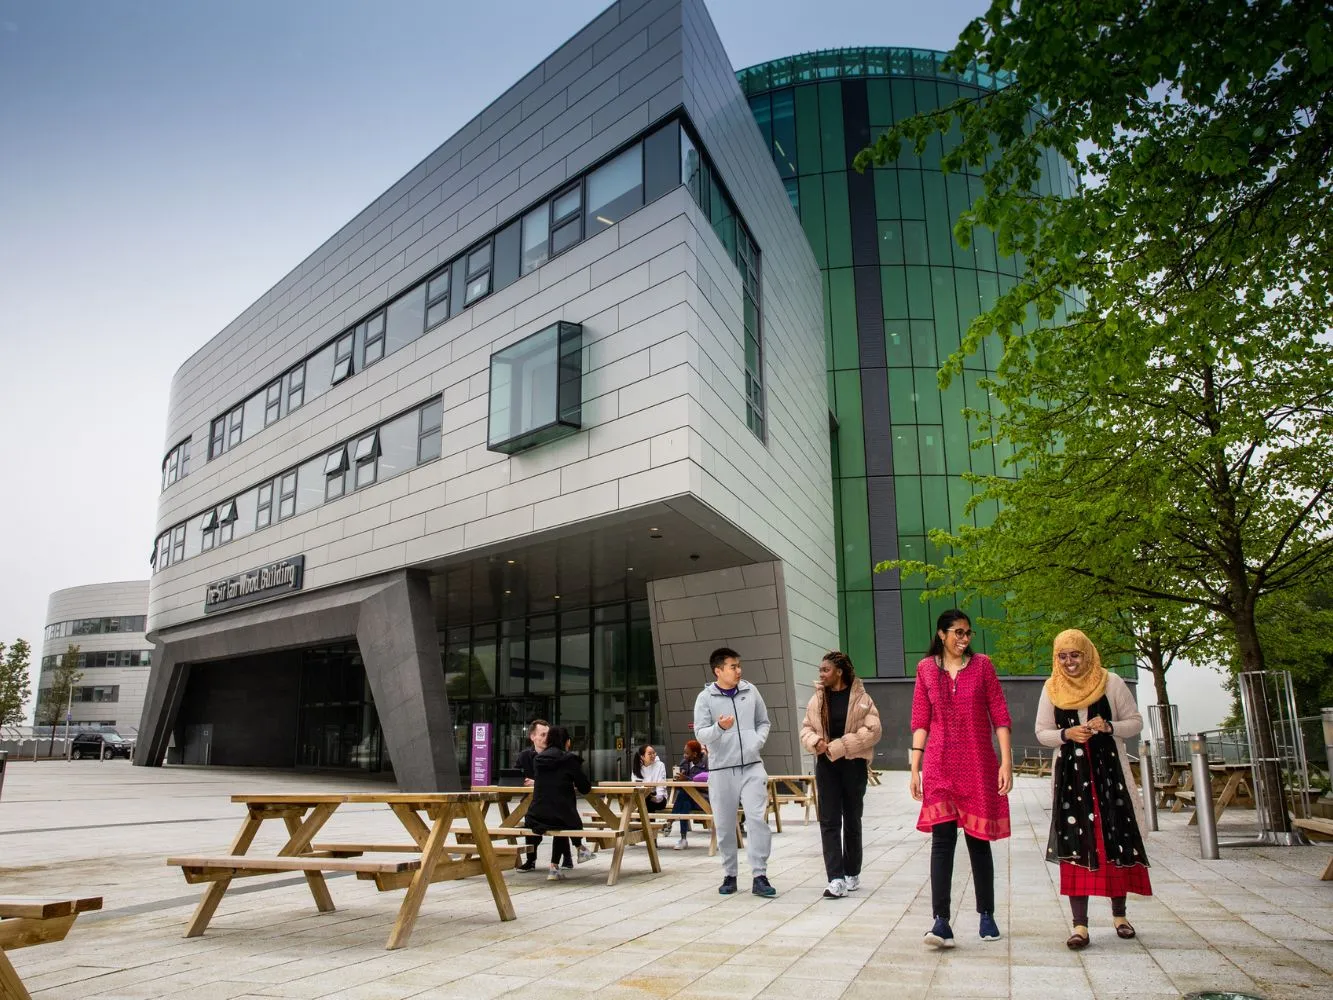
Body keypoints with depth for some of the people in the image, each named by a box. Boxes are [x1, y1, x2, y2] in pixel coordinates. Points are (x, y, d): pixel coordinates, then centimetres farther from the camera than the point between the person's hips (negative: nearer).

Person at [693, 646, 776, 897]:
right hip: (721, 770, -1)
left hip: (751, 766, 1)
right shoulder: (705, 697, -3)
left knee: (757, 819, -9)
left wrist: (757, 742, -4)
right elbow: (700, 734, -8)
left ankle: (760, 876, -1)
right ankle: (729, 875, 22)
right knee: (724, 825, 7)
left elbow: (764, 722, 14)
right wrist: (719, 728, -28)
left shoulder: (750, 691, 5)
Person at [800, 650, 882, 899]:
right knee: (829, 822, -4)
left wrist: (839, 745, -18)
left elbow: (872, 730, -13)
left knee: (852, 820, 10)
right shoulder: (817, 698, 6)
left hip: (853, 764, -3)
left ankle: (852, 874, 25)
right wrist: (815, 742, -13)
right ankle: (836, 879, -5)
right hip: (826, 764, 3)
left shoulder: (860, 697, -6)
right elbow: (806, 729, 10)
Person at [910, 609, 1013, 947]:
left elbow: (999, 715, 2)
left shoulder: (982, 665, 3)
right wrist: (914, 768, 2)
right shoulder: (926, 669, 4)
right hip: (939, 765, 0)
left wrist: (1006, 761, -5)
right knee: (942, 838, -8)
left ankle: (987, 916, 24)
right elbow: (920, 722, 5)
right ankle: (941, 922, -9)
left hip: (978, 764, 0)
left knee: (978, 839, 9)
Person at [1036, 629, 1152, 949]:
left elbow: (1136, 722, 5)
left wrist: (1109, 726, -14)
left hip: (1109, 770, 0)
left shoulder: (1111, 682, 1)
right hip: (1070, 774, 1)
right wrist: (1067, 734, -12)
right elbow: (1042, 732, 8)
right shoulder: (1052, 689, 5)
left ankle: (1119, 914, 24)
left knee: (1116, 839, 3)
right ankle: (1080, 924, -1)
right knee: (1074, 844, -4)